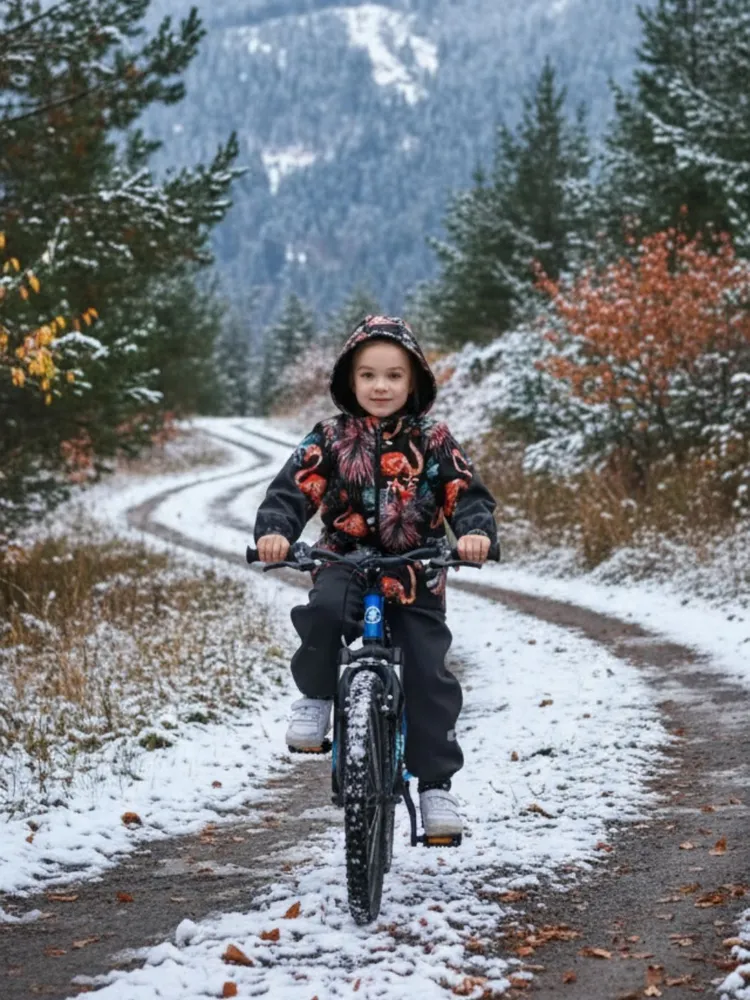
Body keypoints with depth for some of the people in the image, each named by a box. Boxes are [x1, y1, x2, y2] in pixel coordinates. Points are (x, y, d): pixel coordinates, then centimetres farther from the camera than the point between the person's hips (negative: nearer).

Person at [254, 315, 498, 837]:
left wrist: (476, 532, -27)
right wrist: (274, 531, -27)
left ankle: (436, 784, 7)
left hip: (415, 577, 1)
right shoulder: (330, 440, 3)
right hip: (347, 563, -1)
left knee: (429, 677, -5)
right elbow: (292, 489, -7)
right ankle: (317, 696, -8)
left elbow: (467, 494, -5)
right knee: (324, 610, -34)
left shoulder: (433, 442, 3)